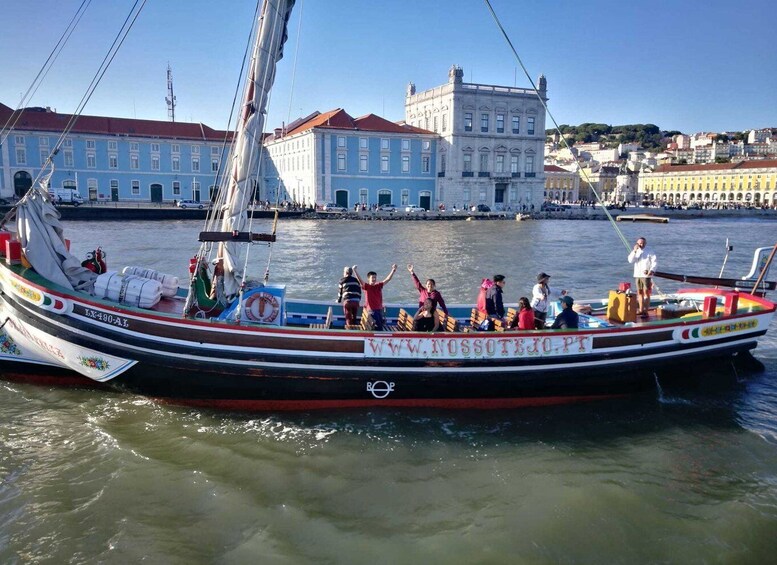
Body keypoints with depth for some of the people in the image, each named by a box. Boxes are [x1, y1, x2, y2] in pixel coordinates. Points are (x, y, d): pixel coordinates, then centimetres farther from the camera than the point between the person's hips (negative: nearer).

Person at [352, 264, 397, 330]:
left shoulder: (379, 286, 10)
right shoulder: (366, 286, -3)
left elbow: (388, 279, 6)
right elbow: (359, 279, -16)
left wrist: (393, 270, -5)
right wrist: (354, 270, -27)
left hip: (379, 309, 6)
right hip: (371, 310, -5)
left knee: (381, 325, 5)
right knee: (378, 326, -16)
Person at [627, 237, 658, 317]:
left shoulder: (649, 252, -4)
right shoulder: (636, 251, 11)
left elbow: (655, 262, -8)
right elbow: (630, 260, -2)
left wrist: (652, 270, -23)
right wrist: (634, 251, -13)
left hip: (646, 275, -6)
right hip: (637, 275, 6)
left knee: (646, 293, -6)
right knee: (640, 293, 11)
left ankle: (646, 312, -7)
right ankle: (641, 310, 20)